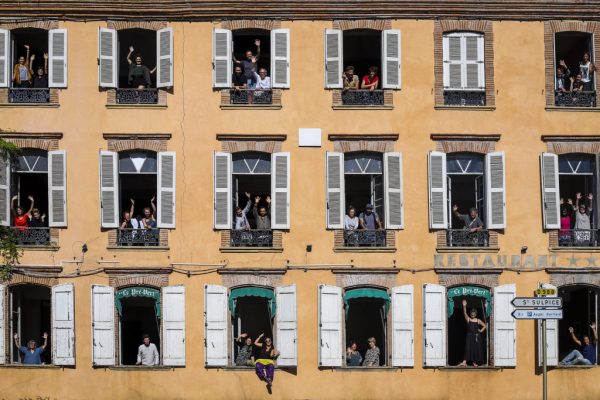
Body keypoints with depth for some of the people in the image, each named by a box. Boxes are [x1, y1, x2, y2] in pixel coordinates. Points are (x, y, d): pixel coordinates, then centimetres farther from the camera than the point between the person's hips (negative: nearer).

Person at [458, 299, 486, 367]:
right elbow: (465, 313, -15)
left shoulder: (478, 320, 4)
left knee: (476, 349, 2)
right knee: (468, 349, -8)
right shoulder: (468, 319, 1)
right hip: (469, 336, -1)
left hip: (476, 337, 1)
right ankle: (464, 362, -15)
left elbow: (485, 326, 14)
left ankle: (474, 362, 13)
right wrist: (464, 306, -30)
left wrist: (481, 330, -1)